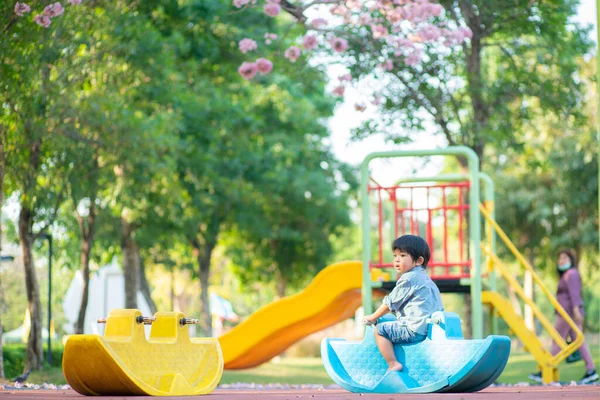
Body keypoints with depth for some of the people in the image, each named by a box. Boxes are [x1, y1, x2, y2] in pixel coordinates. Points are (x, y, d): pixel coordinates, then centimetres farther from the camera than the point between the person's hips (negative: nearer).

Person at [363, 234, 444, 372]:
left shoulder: (408, 279, -9)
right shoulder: (425, 278, 20)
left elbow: (390, 303, -4)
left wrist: (373, 317, 10)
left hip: (416, 330, -10)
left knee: (380, 330, -6)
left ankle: (393, 364, -12)